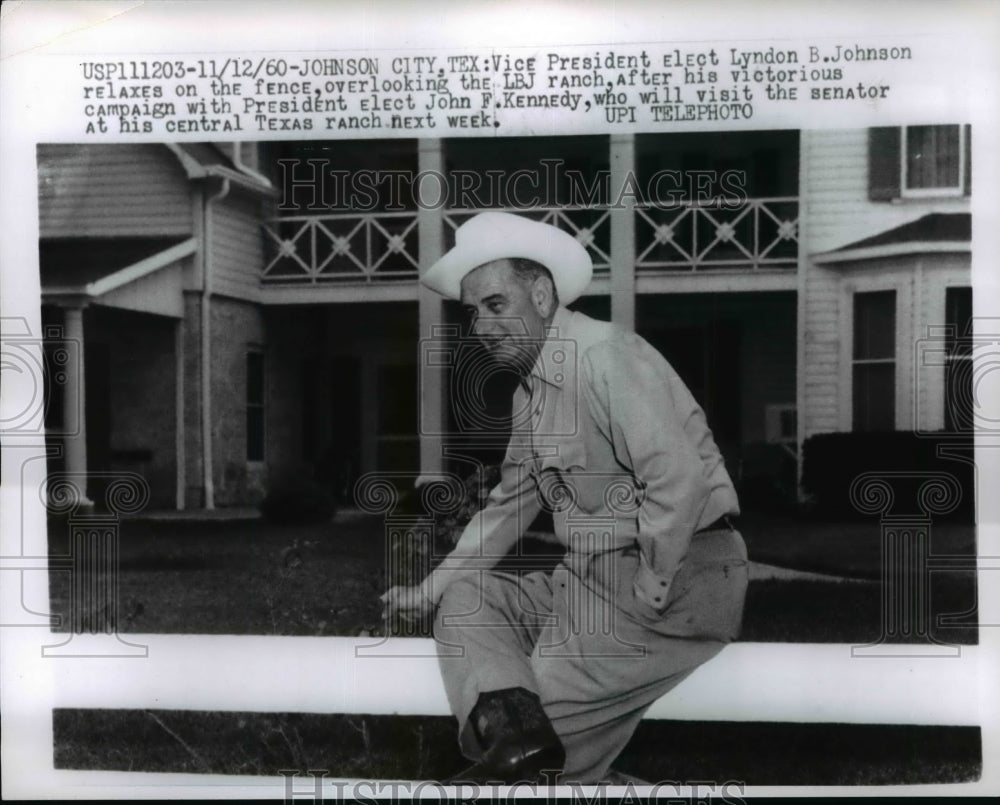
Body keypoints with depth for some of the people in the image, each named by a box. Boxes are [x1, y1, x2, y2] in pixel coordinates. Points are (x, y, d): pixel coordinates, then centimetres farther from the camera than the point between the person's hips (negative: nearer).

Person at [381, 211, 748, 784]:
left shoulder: (604, 354, -15)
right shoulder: (530, 392, 15)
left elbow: (679, 479, -26)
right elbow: (509, 505, 22)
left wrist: (650, 593, -18)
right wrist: (430, 591, 18)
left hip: (679, 580, -9)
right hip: (592, 577, 9)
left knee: (555, 708, -16)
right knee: (465, 598, -1)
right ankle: (513, 726, -20)